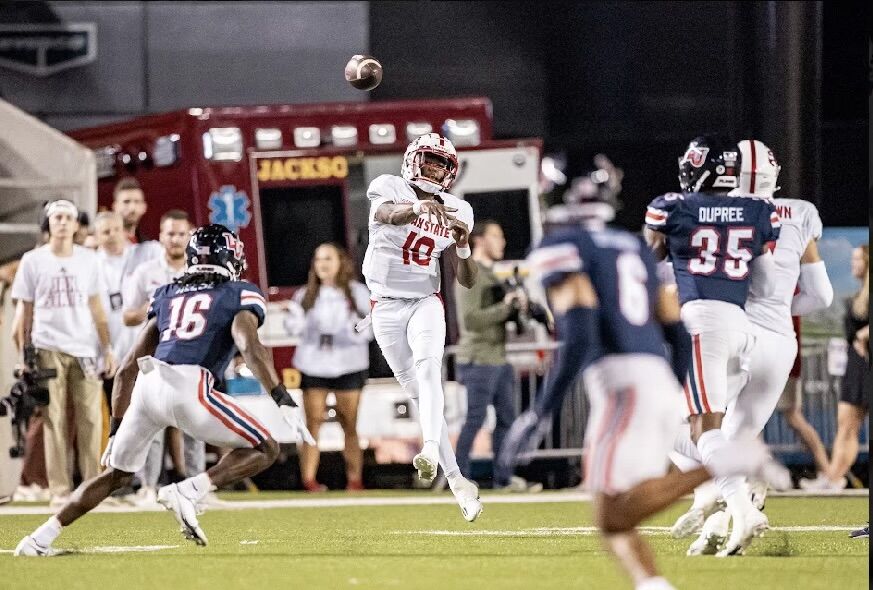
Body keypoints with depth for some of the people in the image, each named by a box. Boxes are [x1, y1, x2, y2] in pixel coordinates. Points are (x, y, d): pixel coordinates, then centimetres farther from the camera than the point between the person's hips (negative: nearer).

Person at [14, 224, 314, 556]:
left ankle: (41, 538, 15)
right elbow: (249, 346, -7)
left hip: (147, 386, 5)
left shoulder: (168, 295, 28)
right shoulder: (241, 295, 14)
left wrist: (116, 432, 31)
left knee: (117, 475, 23)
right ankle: (188, 493, -12)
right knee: (265, 450, 8)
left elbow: (128, 367, 26)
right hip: (188, 387, -5)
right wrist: (285, 403, -11)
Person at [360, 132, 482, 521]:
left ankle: (431, 451, -46)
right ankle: (456, 481, 5)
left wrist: (463, 247, -14)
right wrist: (419, 207, -50)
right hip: (387, 305, -1)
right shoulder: (390, 187, -4)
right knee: (418, 392, 0)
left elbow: (467, 281, 6)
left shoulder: (456, 212, 6)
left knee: (428, 370, -27)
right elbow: (385, 214, -31)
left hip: (425, 302, 1)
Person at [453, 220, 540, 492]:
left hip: (498, 359, 9)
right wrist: (505, 307, -21)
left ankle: (503, 477, 15)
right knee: (475, 419, -7)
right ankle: (460, 477, -2)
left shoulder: (491, 274, 19)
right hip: (478, 360, -9)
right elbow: (471, 320, -21)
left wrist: (516, 304, 7)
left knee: (506, 417, 9)